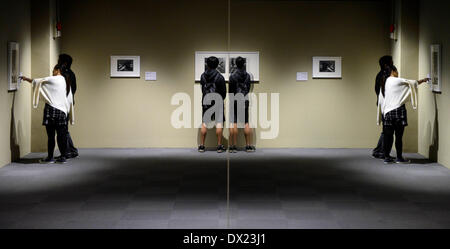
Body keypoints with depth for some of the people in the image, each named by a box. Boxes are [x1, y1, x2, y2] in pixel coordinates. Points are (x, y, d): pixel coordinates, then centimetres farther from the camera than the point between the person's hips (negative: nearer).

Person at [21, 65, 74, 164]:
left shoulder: (53, 79, -5)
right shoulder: (66, 83, 13)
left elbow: (38, 82, 3)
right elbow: (70, 100, 13)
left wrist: (26, 79, 17)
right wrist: (67, 112, 19)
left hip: (52, 111, -6)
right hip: (62, 112, 6)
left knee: (51, 135, -1)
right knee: (61, 135, 7)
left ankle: (50, 157, 3)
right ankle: (63, 157, 8)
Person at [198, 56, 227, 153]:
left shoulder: (203, 76, 2)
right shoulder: (219, 77, -8)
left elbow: (202, 89, 6)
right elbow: (224, 91, -2)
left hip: (205, 101, 3)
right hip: (217, 102, -3)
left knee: (204, 123, 8)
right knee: (219, 123, 0)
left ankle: (202, 145, 9)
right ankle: (219, 146, -2)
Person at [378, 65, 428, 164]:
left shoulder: (383, 84, 13)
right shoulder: (397, 81, -6)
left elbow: (381, 101, 13)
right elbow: (412, 83, 2)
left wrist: (383, 113, 17)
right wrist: (423, 80, 18)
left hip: (387, 112, 6)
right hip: (398, 111, -6)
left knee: (388, 135, 6)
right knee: (399, 135, -1)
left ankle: (387, 157, 6)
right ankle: (399, 158, 3)